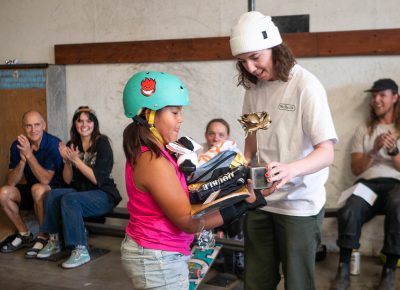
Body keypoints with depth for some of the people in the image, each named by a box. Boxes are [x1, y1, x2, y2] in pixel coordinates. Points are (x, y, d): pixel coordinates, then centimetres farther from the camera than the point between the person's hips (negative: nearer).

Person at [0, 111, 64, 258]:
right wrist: (22, 160, -24)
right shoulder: (17, 145, -5)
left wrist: (29, 155, -30)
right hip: (31, 192, 6)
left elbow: (45, 180, -26)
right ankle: (24, 235, 3)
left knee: (38, 189, -35)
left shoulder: (53, 144, -19)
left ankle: (43, 237, -16)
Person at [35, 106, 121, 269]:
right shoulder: (72, 145, 5)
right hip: (80, 191, 5)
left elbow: (97, 179, -16)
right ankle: (54, 241, -6)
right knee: (53, 195, -21)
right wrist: (66, 161, -12)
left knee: (69, 199, -29)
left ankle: (81, 251, -24)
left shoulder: (102, 143, -9)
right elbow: (68, 180, 6)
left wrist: (76, 160, -22)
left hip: (103, 195, -5)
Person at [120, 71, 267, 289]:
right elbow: (189, 222, -21)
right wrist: (241, 204, -20)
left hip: (146, 251, 9)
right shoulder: (154, 162, -24)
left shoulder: (143, 153, 5)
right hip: (158, 260, -9)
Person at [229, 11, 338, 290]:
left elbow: (326, 152, -22)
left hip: (299, 203, -5)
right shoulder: (254, 86, 4)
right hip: (261, 200, 5)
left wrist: (290, 170, -40)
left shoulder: (305, 85, -16)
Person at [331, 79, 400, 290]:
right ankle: (344, 269, -22)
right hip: (367, 183, 1)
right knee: (349, 212, -33)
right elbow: (356, 169, 9)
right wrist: (374, 150, -6)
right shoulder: (364, 130, 20)